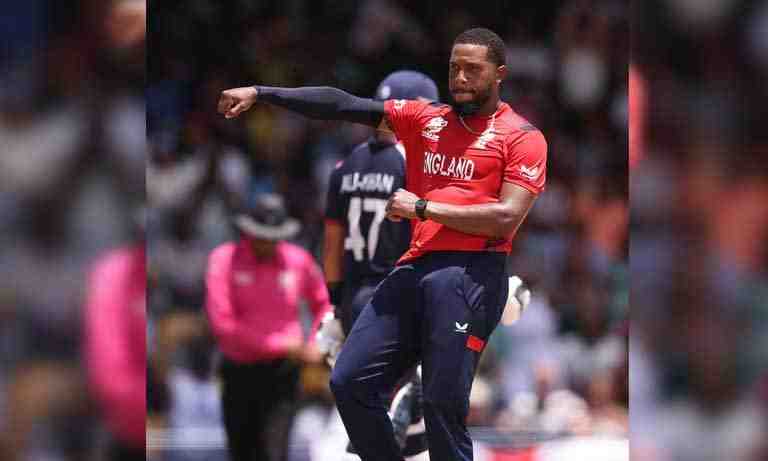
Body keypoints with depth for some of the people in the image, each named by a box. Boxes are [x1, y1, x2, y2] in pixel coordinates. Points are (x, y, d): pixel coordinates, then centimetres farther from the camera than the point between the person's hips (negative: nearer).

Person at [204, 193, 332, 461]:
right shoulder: (224, 259, -5)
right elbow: (222, 323, -14)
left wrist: (316, 346, 3)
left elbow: (323, 303, 21)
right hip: (238, 372, 1)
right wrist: (280, 345, -15)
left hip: (281, 371, -1)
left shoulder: (298, 261, 1)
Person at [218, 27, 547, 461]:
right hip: (416, 268, 6)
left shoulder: (522, 137, 1)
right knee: (351, 382, 1)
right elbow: (345, 106, 10)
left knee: (444, 407, -10)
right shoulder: (425, 118, 17)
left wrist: (423, 208, -8)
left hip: (470, 274, -6)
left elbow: (507, 217, -9)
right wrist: (259, 93, 4)